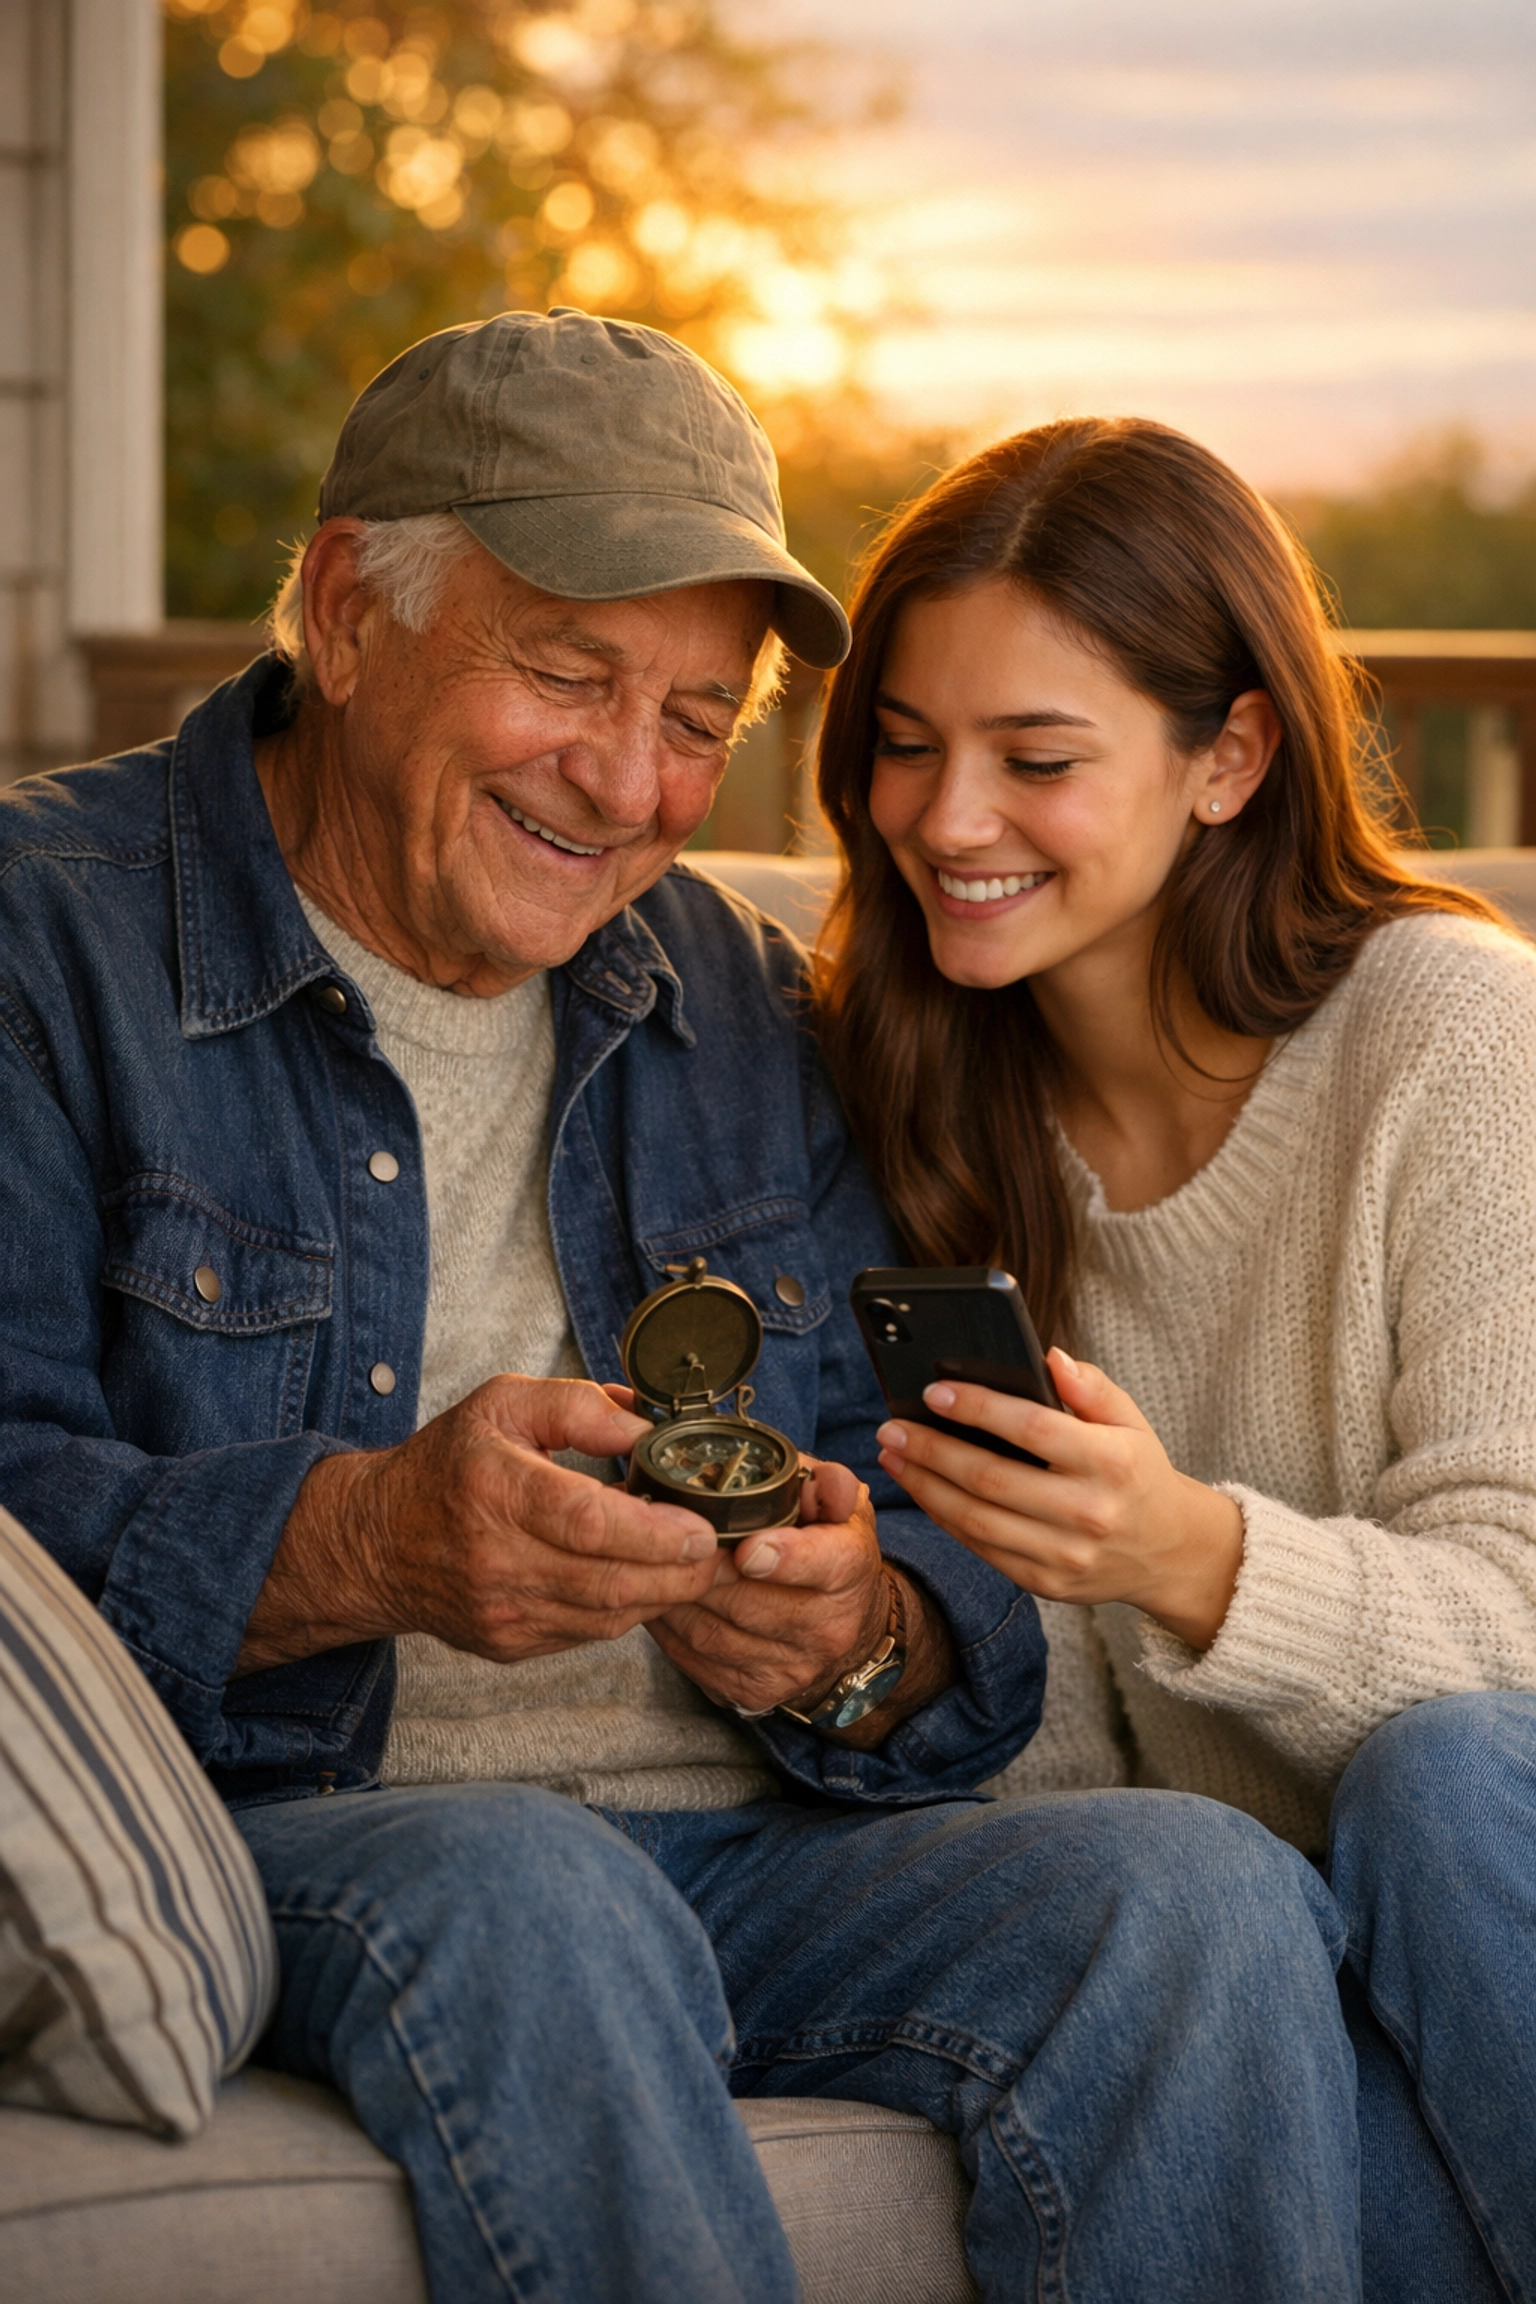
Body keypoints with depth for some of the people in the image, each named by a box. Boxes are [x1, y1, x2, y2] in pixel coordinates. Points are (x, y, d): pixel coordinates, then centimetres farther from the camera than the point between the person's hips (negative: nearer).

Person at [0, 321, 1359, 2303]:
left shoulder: (756, 1017, 18)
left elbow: (973, 1630, 13)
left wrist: (857, 1646, -11)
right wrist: (360, 1545, -27)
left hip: (755, 1854, 4)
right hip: (278, 1843, -4)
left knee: (1211, 1896, -23)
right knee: (523, 1890, -37)